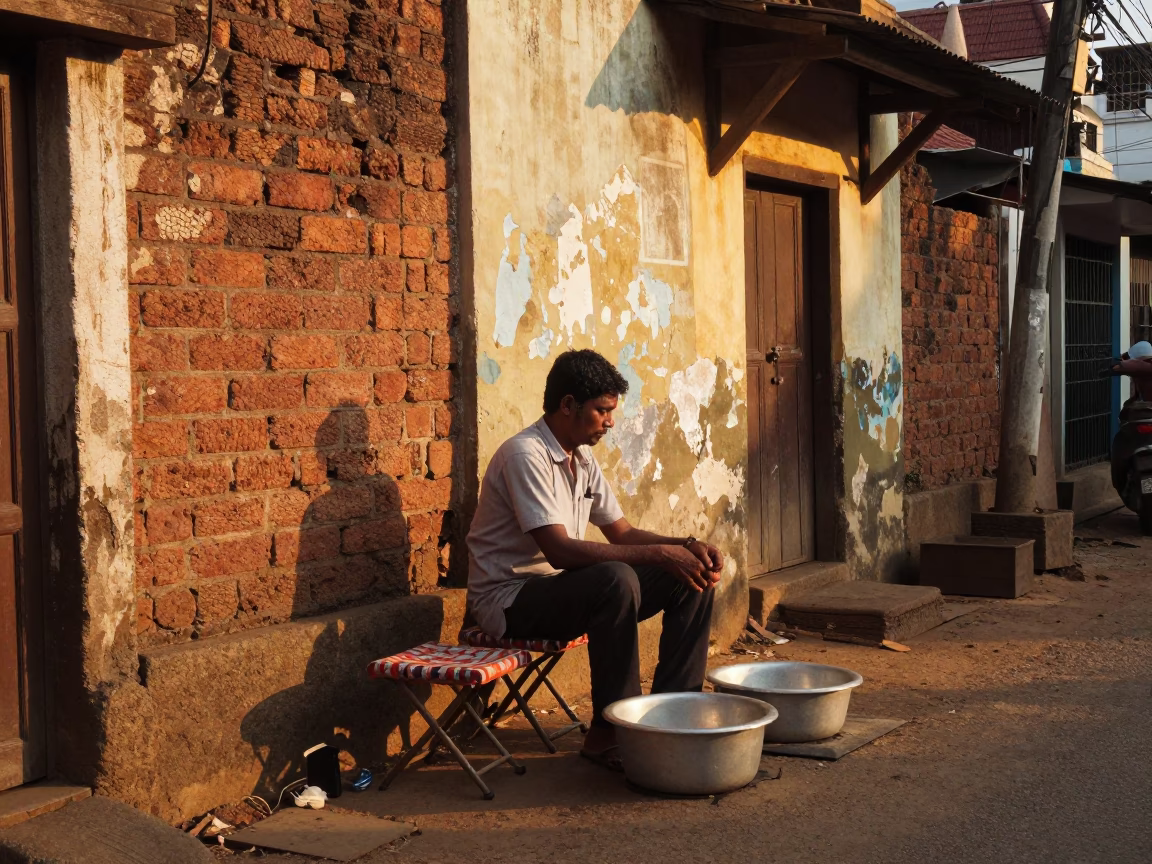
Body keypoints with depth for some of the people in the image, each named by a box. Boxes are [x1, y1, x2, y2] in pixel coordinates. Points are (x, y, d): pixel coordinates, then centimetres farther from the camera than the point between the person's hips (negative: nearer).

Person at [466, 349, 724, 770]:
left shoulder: (582, 460, 9)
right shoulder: (526, 455, -20)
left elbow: (622, 533, 15)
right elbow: (560, 551, -29)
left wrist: (687, 545, -4)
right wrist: (659, 553, -30)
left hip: (567, 587, 9)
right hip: (511, 599, -9)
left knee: (692, 579, -2)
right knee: (615, 580, -37)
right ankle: (607, 734, -26)